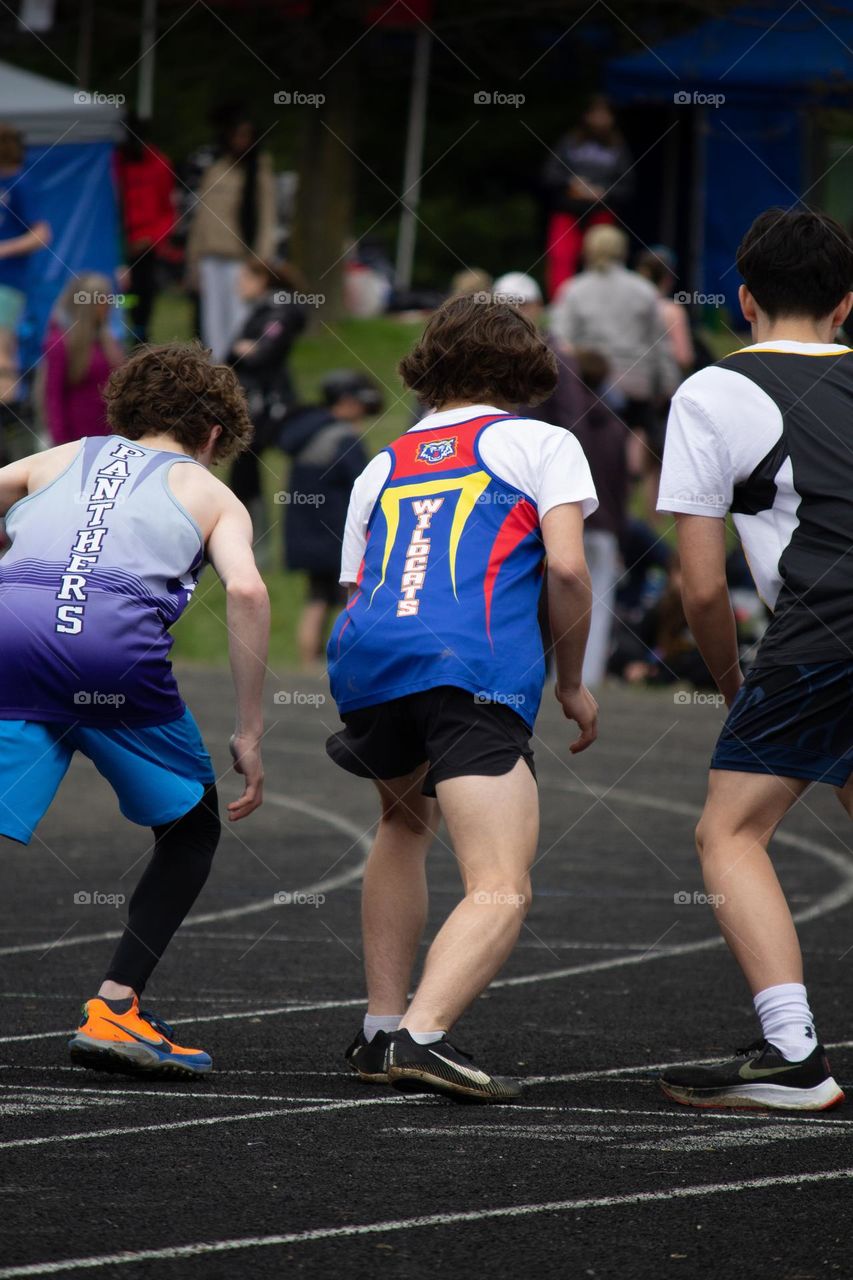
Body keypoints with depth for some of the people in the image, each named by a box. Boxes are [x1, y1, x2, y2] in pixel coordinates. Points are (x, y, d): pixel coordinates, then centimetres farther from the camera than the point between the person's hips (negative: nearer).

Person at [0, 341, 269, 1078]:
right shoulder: (209, 493, 24)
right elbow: (246, 589, 5)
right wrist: (250, 734, 6)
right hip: (115, 640, -2)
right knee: (192, 829, 20)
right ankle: (115, 1010, 11)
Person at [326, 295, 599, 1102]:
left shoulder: (381, 468, 29)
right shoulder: (540, 444, 16)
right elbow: (567, 568, 2)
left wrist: (394, 754, 29)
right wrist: (571, 683, 16)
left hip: (361, 668, 6)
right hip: (473, 669, -6)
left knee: (405, 822, 34)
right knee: (501, 895, -11)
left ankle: (380, 1029, 32)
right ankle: (421, 1036, -33)